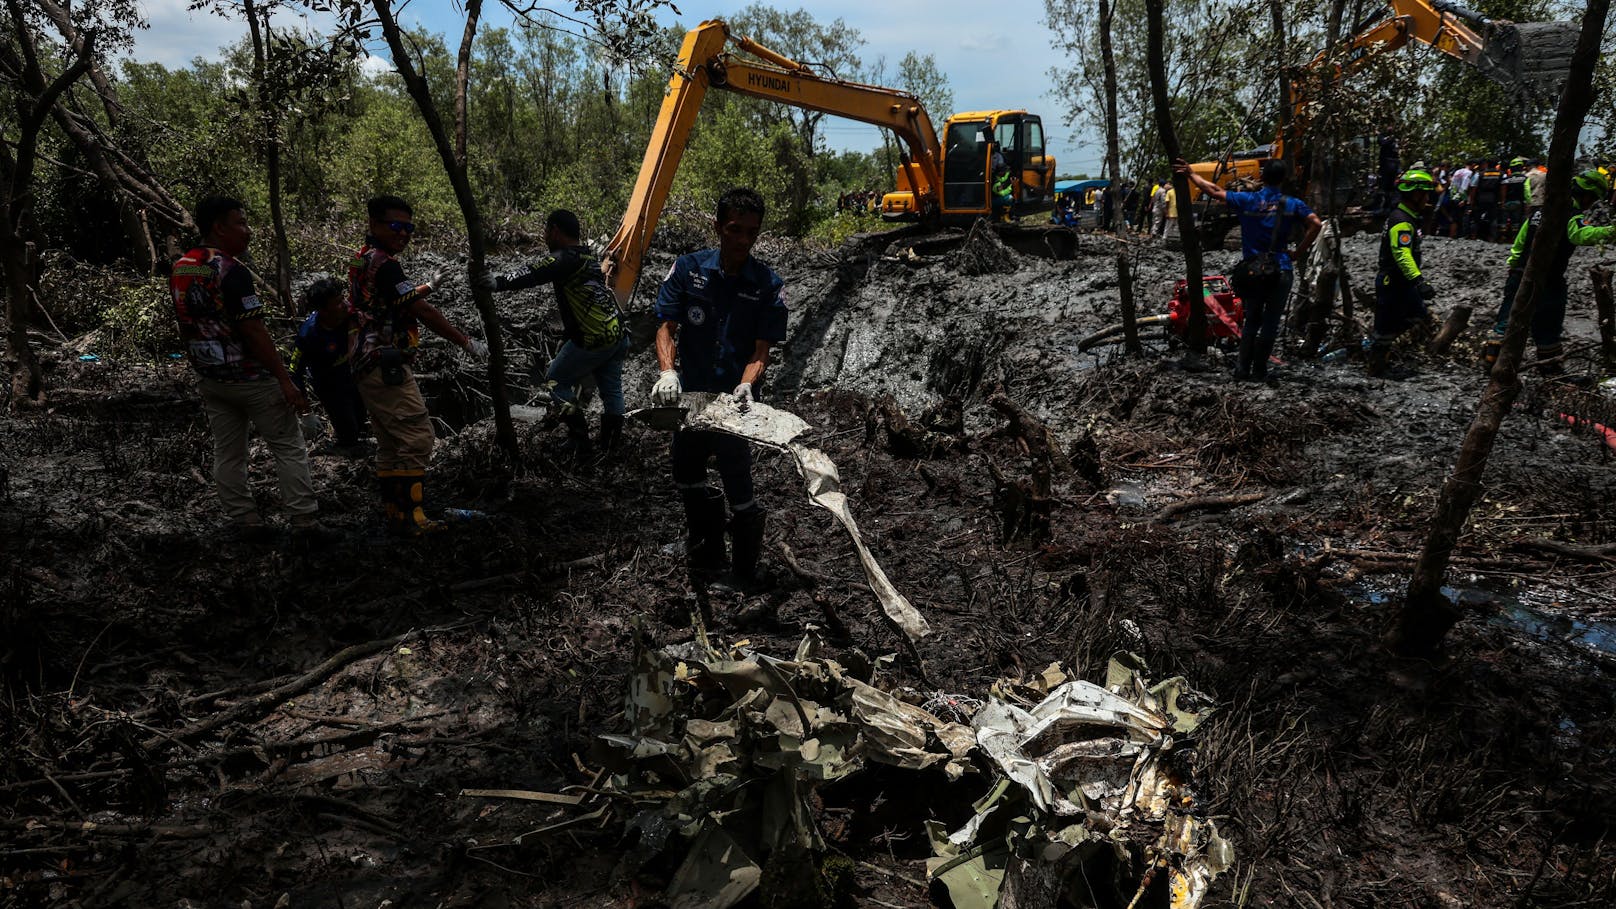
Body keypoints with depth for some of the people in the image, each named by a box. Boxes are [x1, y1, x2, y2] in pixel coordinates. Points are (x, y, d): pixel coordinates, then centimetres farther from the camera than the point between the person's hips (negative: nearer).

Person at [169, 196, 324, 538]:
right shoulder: (230, 271, -19)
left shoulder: (179, 270, 7)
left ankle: (244, 522, 16)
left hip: (209, 379, 8)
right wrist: (285, 380, -20)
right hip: (252, 378, -8)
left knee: (227, 454, 12)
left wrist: (201, 369, 22)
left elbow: (186, 327, 13)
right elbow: (254, 331, -22)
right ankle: (306, 523, 0)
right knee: (289, 449, 0)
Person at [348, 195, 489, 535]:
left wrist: (419, 289, 39)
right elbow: (423, 312, -18)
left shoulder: (362, 260, 16)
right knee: (417, 436, -10)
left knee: (391, 443, 15)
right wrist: (467, 342, -13)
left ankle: (393, 513, 21)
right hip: (385, 365, -11)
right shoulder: (383, 264, -16)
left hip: (367, 365, 11)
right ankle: (409, 517, -10)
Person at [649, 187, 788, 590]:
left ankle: (747, 576, 18)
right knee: (686, 478, 19)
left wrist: (746, 385, -30)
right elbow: (665, 326, -5)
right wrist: (667, 372, -23)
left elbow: (761, 349, -10)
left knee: (738, 488, -3)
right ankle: (705, 559, 41)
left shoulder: (769, 285, -8)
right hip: (688, 396, 4)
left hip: (734, 402, -4)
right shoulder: (687, 269, -3)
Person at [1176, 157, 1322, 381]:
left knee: (1251, 320, 16)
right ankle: (1259, 370, 10)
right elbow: (1315, 224, -12)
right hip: (1280, 272, -1)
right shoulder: (1292, 204, -1)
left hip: (1251, 270, 2)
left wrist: (1190, 173, 11)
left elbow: (1213, 191, 0)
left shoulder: (1247, 200, -1)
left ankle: (1243, 368, 12)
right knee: (1270, 323, 8)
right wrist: (1298, 253, -5)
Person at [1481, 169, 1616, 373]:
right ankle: (1549, 364, 17)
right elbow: (1581, 234, -36)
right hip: (1548, 280, -6)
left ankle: (1492, 355, 5)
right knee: (1548, 324, 7)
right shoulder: (1572, 215, -12)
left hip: (1521, 273, 6)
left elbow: (1519, 242, 18)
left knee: (1508, 318, 10)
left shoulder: (1541, 210, 12)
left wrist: (1513, 266, 26)